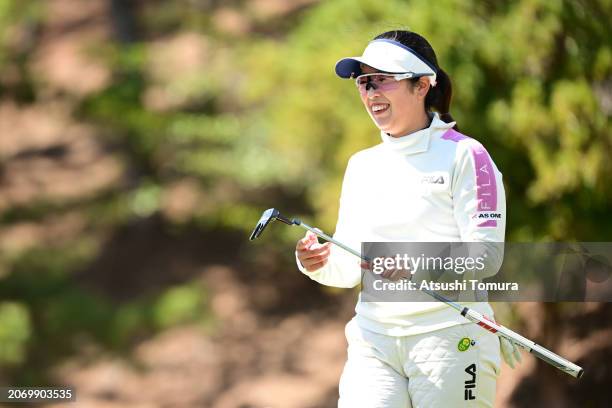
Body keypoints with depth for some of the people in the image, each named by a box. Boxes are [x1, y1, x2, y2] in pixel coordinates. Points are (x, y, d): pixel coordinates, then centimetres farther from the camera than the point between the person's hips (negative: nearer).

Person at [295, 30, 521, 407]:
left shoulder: (465, 156, -3)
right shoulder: (362, 165, 16)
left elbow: (487, 256, -12)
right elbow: (350, 269, 15)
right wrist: (321, 263, -7)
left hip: (450, 337, -4)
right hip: (373, 341, 4)